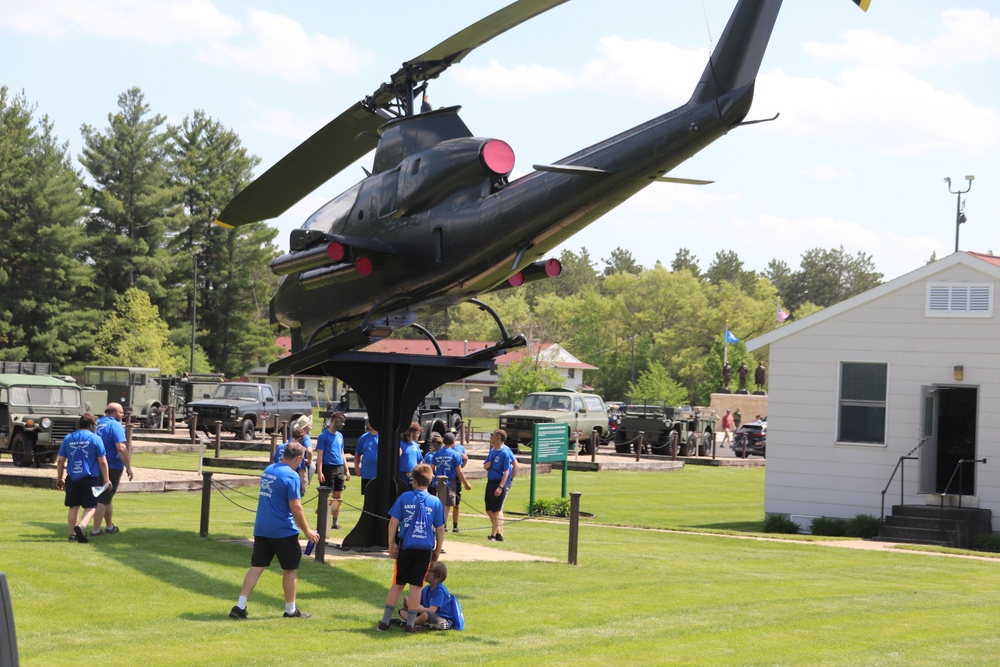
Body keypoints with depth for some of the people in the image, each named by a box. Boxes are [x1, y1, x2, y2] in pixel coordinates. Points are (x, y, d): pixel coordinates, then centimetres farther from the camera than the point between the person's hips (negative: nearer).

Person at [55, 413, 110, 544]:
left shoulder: (68, 438, 7)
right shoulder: (95, 438, -4)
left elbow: (60, 460, 10)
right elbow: (102, 461, -5)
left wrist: (59, 478, 19)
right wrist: (106, 479, 2)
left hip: (72, 478, 3)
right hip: (90, 478, -3)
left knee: (74, 506, 14)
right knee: (90, 507, 3)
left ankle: (72, 534, 13)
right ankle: (82, 526, -22)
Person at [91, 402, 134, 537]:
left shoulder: (98, 424, 10)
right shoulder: (115, 425, -15)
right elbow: (121, 448, -24)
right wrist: (128, 468, -19)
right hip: (112, 467, -8)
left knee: (106, 498, 21)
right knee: (104, 500, -3)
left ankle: (109, 527, 33)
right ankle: (95, 530, -2)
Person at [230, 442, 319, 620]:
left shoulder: (267, 470, 9)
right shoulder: (292, 476, -15)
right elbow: (295, 507, -18)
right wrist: (307, 531, -9)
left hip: (261, 529, 7)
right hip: (283, 530, -7)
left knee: (257, 566, 6)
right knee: (290, 569, 9)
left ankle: (240, 606, -2)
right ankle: (291, 610, 18)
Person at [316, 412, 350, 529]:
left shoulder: (340, 435, 15)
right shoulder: (324, 436, -6)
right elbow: (320, 455, -10)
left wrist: (346, 470, 17)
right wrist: (320, 472, -18)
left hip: (339, 468, 7)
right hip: (328, 468, -6)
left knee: (337, 498, 8)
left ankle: (336, 522, 15)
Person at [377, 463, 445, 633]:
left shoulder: (404, 497, -1)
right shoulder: (435, 502, 1)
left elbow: (393, 522, -3)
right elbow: (440, 529, 3)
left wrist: (392, 544, 5)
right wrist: (437, 550, 13)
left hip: (406, 547, 0)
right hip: (425, 549, 0)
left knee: (397, 584, 9)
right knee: (416, 586, 4)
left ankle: (385, 621, 10)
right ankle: (411, 624, 4)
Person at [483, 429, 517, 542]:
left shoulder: (505, 452, -14)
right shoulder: (492, 451, 11)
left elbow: (506, 471, -17)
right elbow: (486, 466, 18)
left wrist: (500, 487, -22)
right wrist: (486, 465, -8)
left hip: (500, 482, -9)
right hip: (490, 482, 9)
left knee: (496, 510, -4)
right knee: (489, 510, 12)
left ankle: (494, 535, 1)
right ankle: (499, 533, 20)